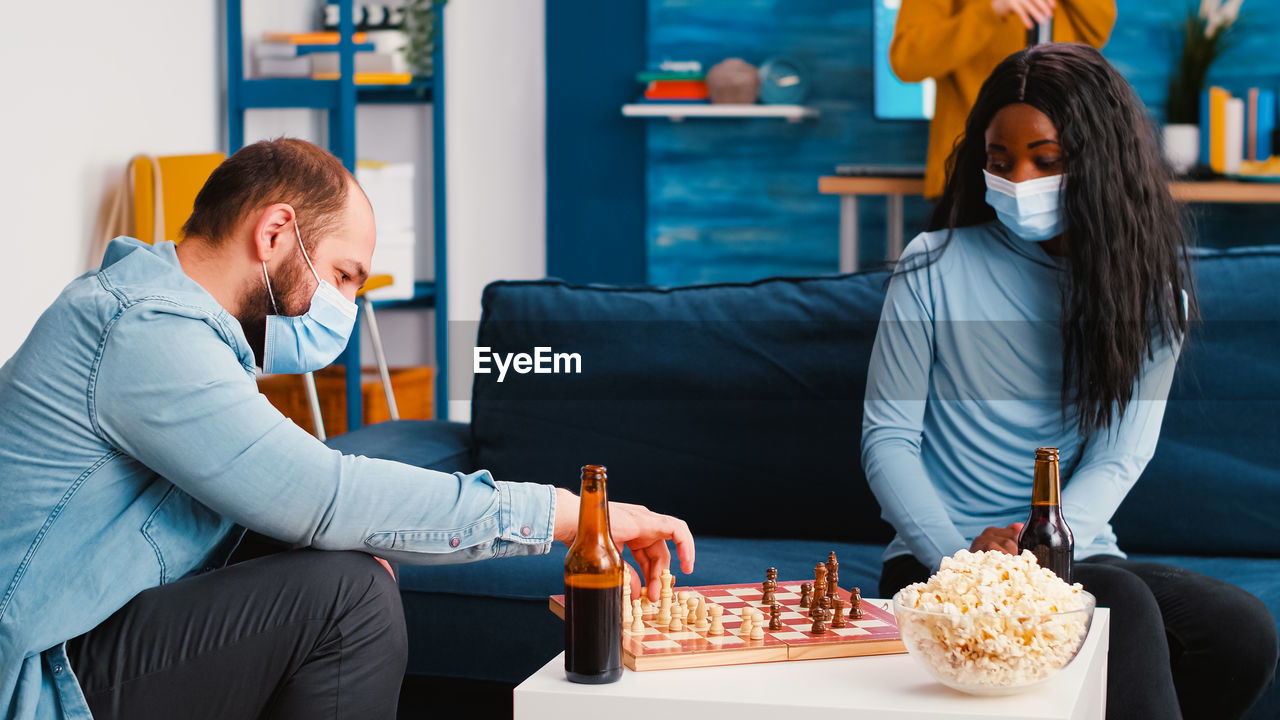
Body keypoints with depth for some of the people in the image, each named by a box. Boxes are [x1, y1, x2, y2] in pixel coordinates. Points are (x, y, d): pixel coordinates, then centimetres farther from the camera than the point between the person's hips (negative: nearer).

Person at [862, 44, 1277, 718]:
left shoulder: (1150, 290, 7)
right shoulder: (935, 269, 0)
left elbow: (1117, 458, 0)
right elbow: (887, 437, 0)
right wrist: (960, 553, -17)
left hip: (1074, 554, 4)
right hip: (941, 559, -3)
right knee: (1124, 606, -33)